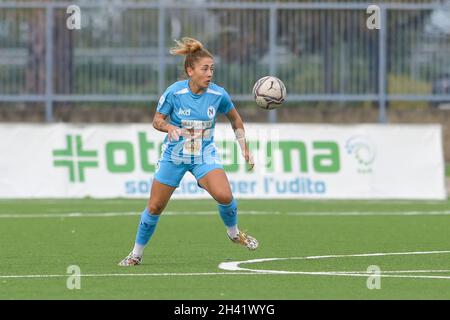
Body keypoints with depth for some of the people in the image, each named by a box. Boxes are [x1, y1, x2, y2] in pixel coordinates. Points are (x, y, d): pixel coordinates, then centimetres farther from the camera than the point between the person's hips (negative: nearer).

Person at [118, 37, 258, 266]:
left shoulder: (218, 95, -11)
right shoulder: (174, 93, -17)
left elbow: (235, 120, 7)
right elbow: (157, 121, -6)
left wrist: (245, 148, 4)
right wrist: (169, 127, -29)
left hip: (205, 156, 1)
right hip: (174, 156, -1)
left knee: (224, 196, -23)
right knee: (154, 207, 4)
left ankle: (234, 233, 7)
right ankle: (136, 254, 24)